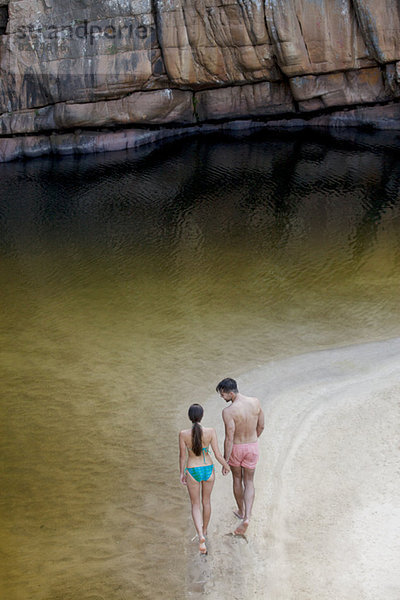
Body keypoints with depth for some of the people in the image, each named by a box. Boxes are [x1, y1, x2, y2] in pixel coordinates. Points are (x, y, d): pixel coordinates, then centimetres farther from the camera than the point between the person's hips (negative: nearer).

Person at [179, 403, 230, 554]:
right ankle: (204, 530, 46)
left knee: (195, 505, 15)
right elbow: (218, 454, -12)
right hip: (208, 470, 1)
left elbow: (182, 456, -7)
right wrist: (226, 466, 8)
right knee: (206, 500, 26)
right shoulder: (210, 431, -18)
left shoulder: (183, 434, -19)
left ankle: (201, 537, -5)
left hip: (192, 472, -1)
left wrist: (182, 473, 9)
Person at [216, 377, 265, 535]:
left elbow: (229, 439, -23)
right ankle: (246, 517, 1)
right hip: (252, 447, 3)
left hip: (236, 448, -3)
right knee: (249, 482, 15)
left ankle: (241, 511, 41)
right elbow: (261, 426, 1)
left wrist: (225, 462, -13)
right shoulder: (256, 402, -12)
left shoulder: (228, 412, -27)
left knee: (237, 479, 22)